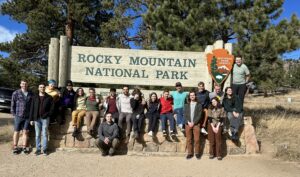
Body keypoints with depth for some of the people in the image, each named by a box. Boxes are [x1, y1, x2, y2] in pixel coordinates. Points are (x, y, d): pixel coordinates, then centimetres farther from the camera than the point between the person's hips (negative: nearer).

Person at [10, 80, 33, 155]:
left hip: (27, 116, 2)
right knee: (16, 132, 8)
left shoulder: (31, 94, 4)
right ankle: (15, 147, 20)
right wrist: (13, 114, -3)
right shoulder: (16, 93, -3)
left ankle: (24, 147, 17)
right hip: (18, 116, -2)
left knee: (25, 132, 7)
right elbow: (13, 104, 0)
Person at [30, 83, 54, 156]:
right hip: (37, 118, 2)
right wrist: (31, 119, 2)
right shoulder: (35, 97, 8)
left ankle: (45, 149, 7)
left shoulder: (49, 97, 3)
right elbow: (32, 108, 7)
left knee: (44, 134, 1)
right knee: (37, 135, 6)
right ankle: (38, 149, 13)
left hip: (45, 118, -2)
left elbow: (52, 107, 2)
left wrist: (47, 114, -9)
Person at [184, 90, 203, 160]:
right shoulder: (186, 105, 14)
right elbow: (185, 115, 6)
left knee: (197, 139, -3)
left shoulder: (199, 105, 5)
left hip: (196, 124, -2)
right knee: (189, 139, 3)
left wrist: (193, 123, -12)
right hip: (188, 124, 2)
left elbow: (199, 115, -4)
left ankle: (197, 153, 8)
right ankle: (190, 153, 10)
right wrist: (188, 122, -9)